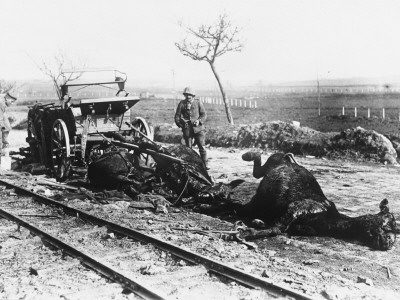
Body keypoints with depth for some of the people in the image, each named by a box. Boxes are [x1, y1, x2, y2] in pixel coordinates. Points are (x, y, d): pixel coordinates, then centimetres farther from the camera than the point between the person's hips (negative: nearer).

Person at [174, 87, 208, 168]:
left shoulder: (198, 102, 5)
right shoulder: (182, 104, 5)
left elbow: (204, 114, 6)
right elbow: (177, 116, 8)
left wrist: (199, 121, -11)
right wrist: (180, 124, -7)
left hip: (198, 128, -1)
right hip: (187, 129, 1)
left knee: (202, 147, -5)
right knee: (188, 148, 6)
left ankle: (205, 164, 1)